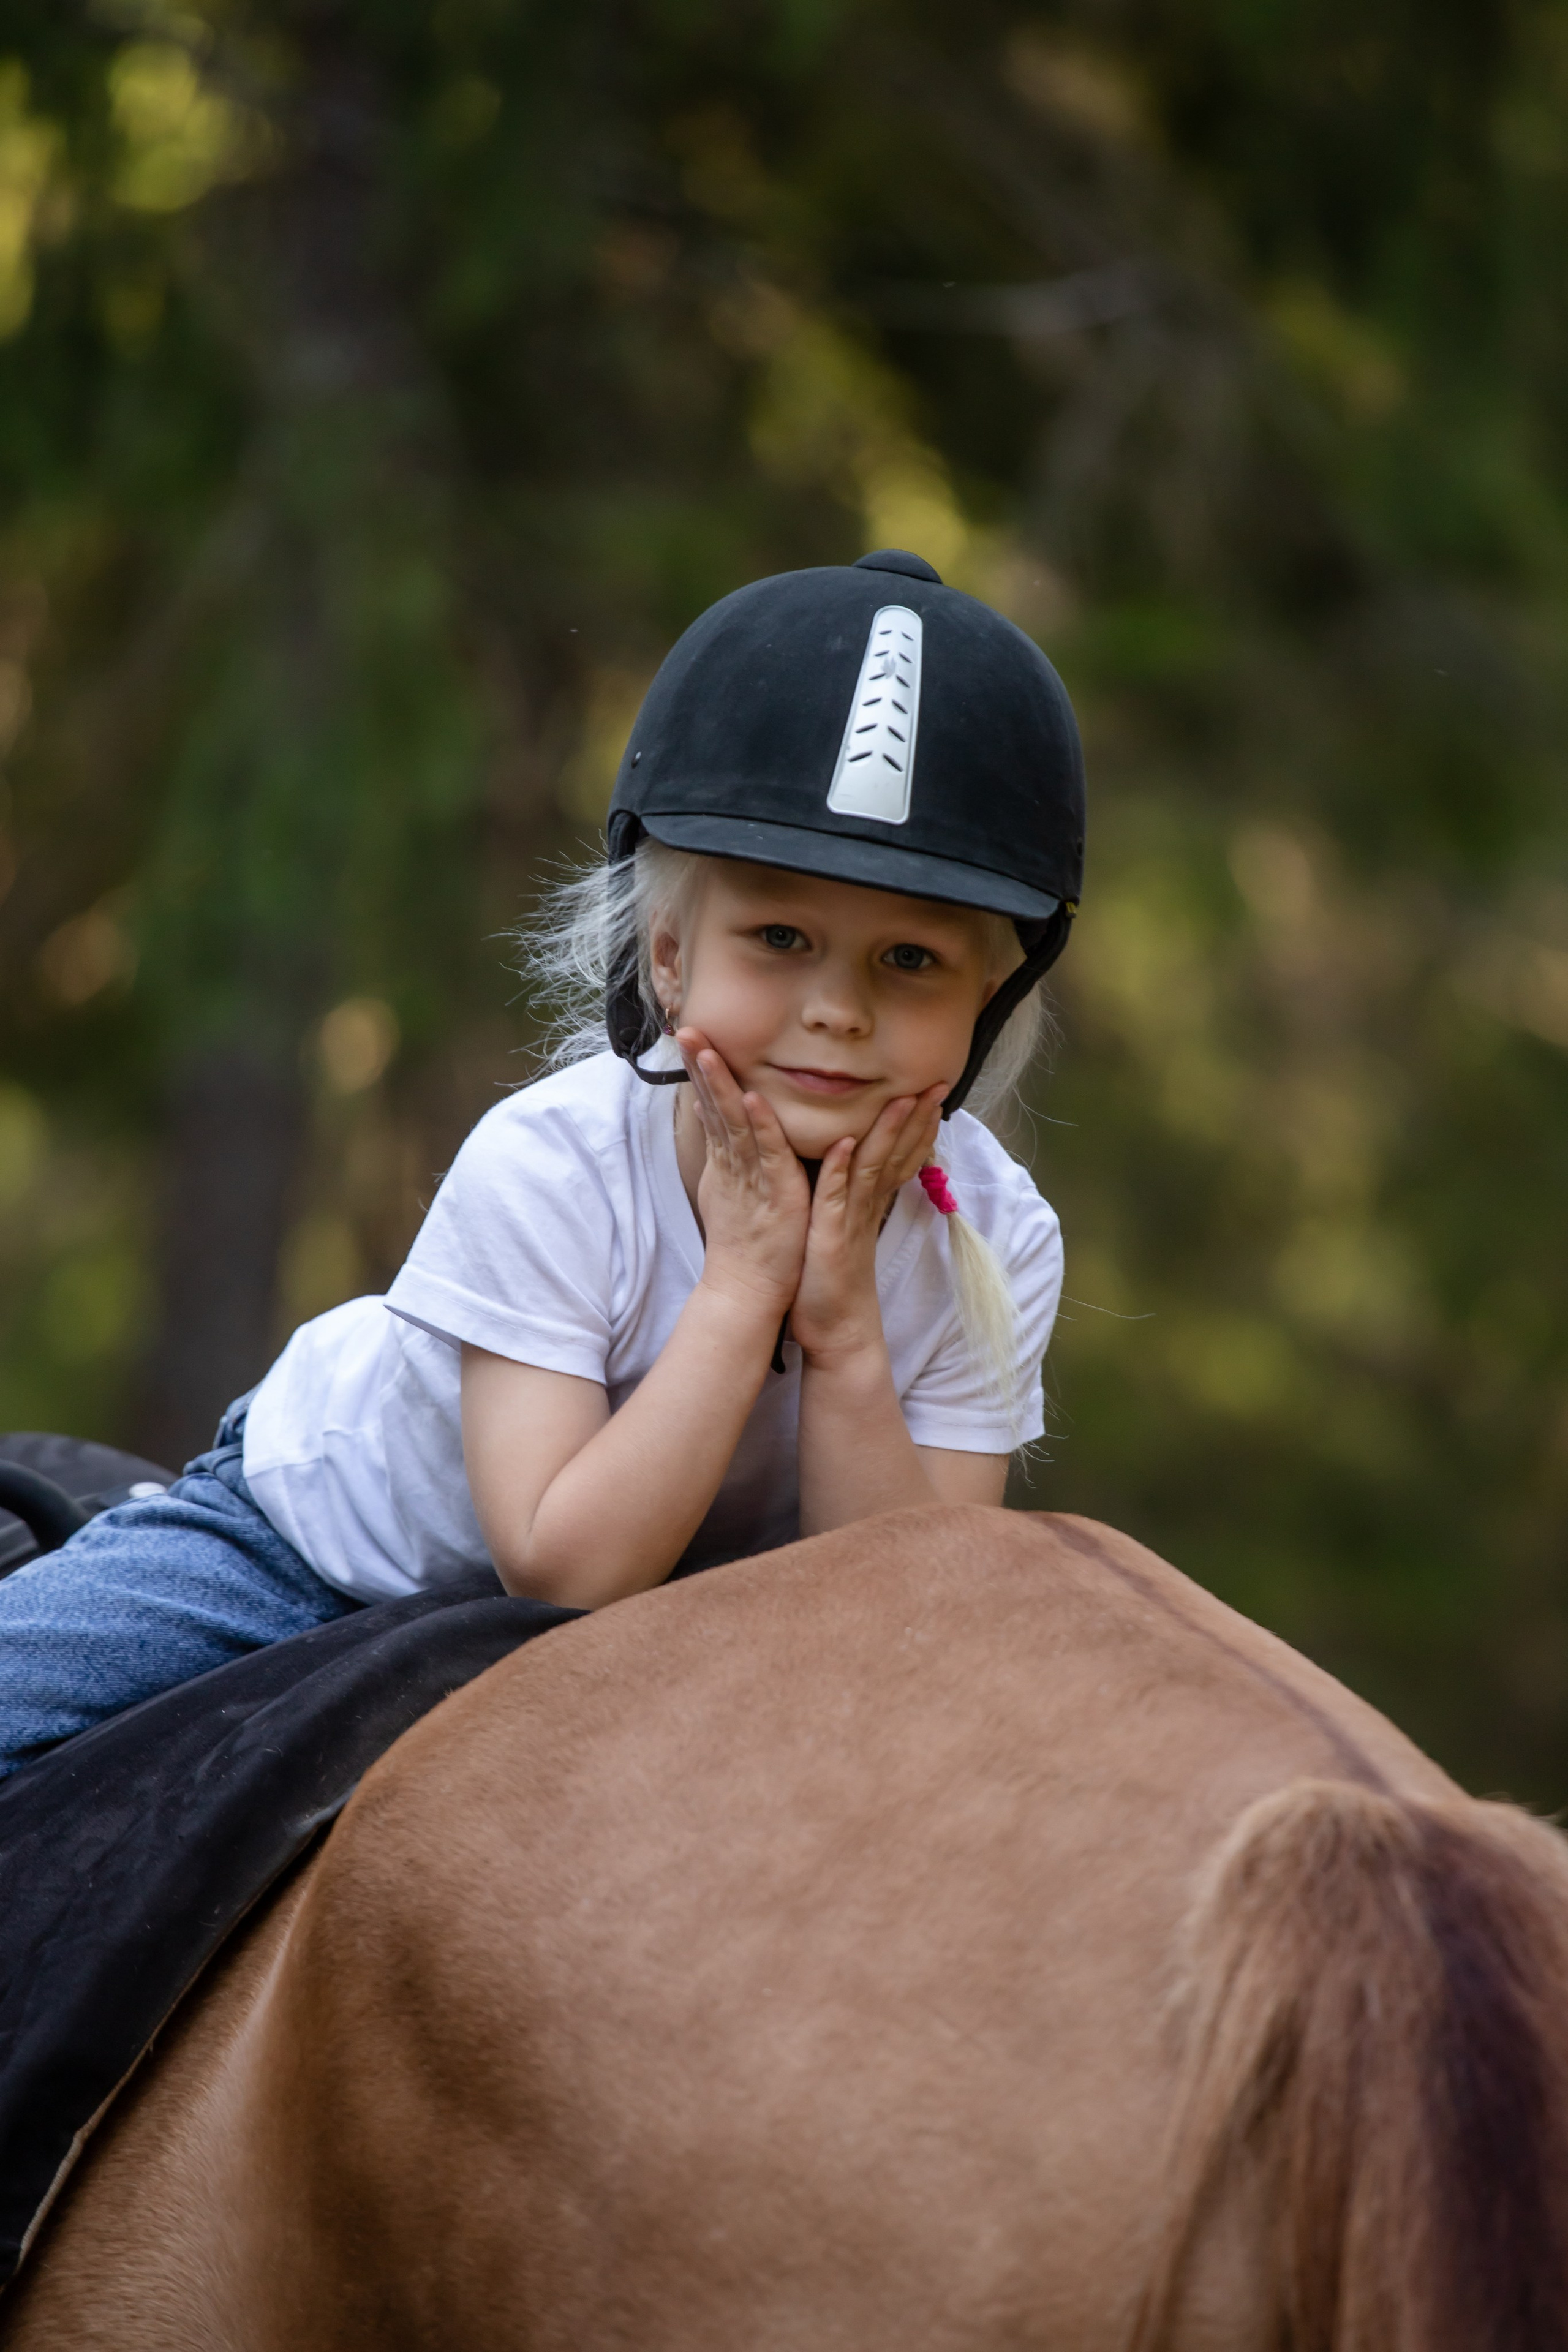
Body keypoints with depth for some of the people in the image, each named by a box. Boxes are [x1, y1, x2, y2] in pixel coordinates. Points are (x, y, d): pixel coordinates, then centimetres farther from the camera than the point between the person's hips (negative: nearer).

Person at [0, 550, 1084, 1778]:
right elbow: (569, 1571, -35)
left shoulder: (995, 1236, -22)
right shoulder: (544, 1168, -31)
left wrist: (844, 1328, -36)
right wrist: (745, 1274, -38)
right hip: (337, 1528, -3)